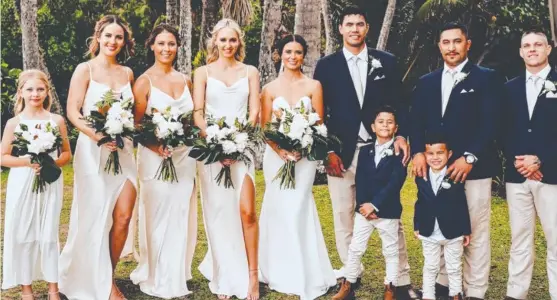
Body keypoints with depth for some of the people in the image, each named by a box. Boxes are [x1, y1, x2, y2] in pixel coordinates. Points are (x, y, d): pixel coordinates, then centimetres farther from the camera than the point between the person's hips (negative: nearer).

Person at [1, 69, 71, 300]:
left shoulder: (57, 121, 2)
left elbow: (67, 154, 7)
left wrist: (52, 163, -13)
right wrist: (26, 162, -16)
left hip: (50, 185, 0)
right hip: (22, 186, 0)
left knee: (49, 235, 4)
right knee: (22, 235, 4)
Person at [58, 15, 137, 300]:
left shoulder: (127, 73, 12)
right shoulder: (85, 69, -1)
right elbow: (72, 111, -8)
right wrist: (97, 135, -22)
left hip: (123, 151, 4)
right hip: (93, 151, -4)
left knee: (123, 217, -1)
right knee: (96, 218, 2)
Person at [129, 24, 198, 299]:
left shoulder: (185, 81, 10)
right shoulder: (144, 82, -4)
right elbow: (136, 125, -6)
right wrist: (156, 146, -20)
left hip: (185, 157, 5)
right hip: (156, 157, -4)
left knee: (181, 217, 10)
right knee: (158, 217, 1)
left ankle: (178, 276, 24)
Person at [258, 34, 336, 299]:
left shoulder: (313, 86, 2)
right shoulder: (270, 88, 4)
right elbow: (264, 127, 2)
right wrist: (280, 150, -14)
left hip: (304, 155, -1)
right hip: (276, 155, 1)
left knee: (298, 209, -5)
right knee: (278, 209, 4)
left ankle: (304, 275, 8)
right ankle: (278, 272, 18)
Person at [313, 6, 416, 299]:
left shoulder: (386, 61, 7)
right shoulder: (326, 65, 4)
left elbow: (398, 104, 8)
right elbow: (319, 112, 4)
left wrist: (401, 135, -7)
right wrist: (328, 150, -3)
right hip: (341, 152, 0)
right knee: (344, 216, 7)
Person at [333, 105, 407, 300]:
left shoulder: (400, 152, -7)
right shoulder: (365, 151, 7)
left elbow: (395, 183, -16)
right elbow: (360, 181, 1)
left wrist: (375, 205, -20)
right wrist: (363, 205, -13)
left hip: (388, 211, -4)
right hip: (363, 209, 4)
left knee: (391, 251, 9)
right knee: (355, 249, 9)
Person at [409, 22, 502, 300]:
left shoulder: (486, 79, 2)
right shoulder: (426, 82, 15)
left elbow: (490, 124, -7)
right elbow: (417, 123, 9)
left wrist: (469, 157, -17)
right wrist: (418, 153, -9)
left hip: (473, 168, -4)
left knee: (476, 233, 1)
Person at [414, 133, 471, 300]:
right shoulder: (421, 177, -2)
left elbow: (462, 205, -7)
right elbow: (420, 203, 4)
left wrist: (466, 230, -5)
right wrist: (417, 226, 6)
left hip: (453, 232, -2)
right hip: (429, 232, 2)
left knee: (454, 267, 14)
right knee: (430, 267, 15)